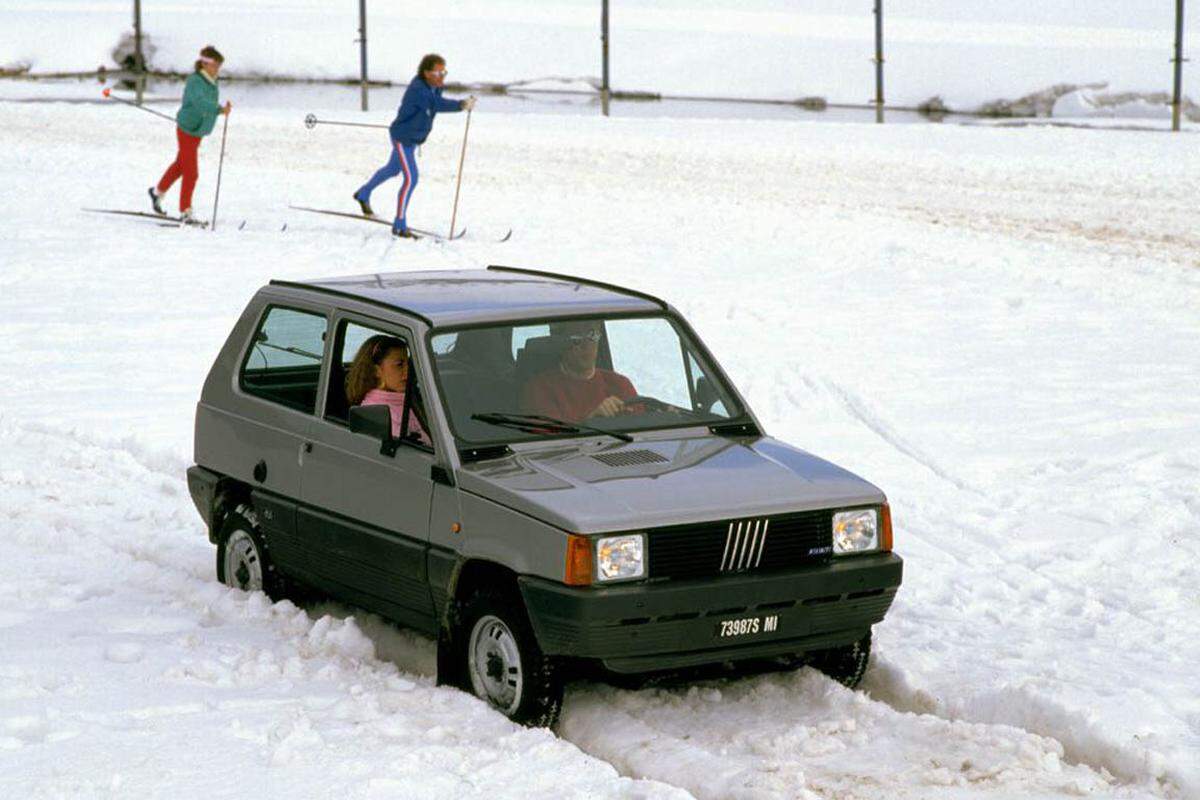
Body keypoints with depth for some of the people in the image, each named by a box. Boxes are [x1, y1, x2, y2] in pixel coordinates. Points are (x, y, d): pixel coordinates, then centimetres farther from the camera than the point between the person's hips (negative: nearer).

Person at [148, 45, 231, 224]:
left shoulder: (211, 82, 4)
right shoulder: (195, 81, -24)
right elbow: (200, 102, -42)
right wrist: (220, 109, -53)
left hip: (197, 131, 9)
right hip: (188, 131, -9)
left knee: (180, 165, 25)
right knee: (191, 172, -5)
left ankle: (158, 192, 45)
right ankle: (185, 213, 4)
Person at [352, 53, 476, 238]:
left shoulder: (434, 88, -3)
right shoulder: (417, 89, -30)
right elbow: (437, 104, -44)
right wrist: (461, 105, -56)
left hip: (414, 138, 10)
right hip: (402, 137, -10)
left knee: (393, 170, 28)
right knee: (410, 178, -15)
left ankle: (363, 194, 52)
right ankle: (399, 226, -8)